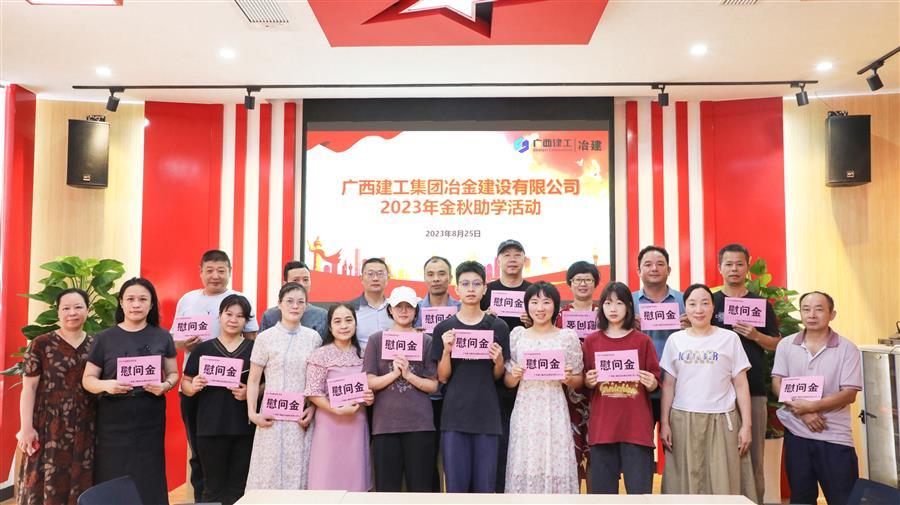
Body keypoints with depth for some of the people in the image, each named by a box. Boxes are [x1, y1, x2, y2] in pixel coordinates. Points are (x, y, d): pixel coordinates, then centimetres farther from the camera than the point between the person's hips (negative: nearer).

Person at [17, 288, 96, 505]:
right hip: (50, 426, -3)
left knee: (82, 485, 8)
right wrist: (26, 427, -9)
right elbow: (29, 388, -3)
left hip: (86, 428, 3)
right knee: (49, 483, 1)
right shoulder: (41, 344, -2)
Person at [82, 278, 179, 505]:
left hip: (150, 419, 1)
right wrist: (106, 385, -17)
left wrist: (165, 385, -13)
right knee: (112, 479, 1)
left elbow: (173, 373, 9)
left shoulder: (162, 336, 5)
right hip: (113, 419, 0)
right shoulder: (104, 338, 2)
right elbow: (87, 379, 4)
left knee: (148, 480, 2)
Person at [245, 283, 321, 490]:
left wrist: (313, 408, -2)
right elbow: (253, 380, 1)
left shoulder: (313, 337, 5)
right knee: (269, 473, 1)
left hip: (302, 418, 2)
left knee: (298, 473, 6)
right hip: (273, 418, -2)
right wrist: (252, 413, -7)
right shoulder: (265, 338, -1)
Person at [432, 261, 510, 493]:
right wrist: (447, 351, -13)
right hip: (455, 415, 0)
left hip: (487, 415, 1)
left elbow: (498, 377, 10)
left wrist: (498, 361, -10)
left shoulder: (498, 327, 5)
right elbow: (442, 378, 3)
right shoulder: (444, 328, 3)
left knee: (485, 486, 5)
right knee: (456, 484, 3)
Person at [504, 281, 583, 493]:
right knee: (523, 466, 1)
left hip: (554, 413, -1)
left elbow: (578, 381, 9)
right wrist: (514, 375, -10)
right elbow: (508, 382, 10)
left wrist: (568, 378, -11)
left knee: (556, 467, -2)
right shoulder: (517, 335, 6)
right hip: (525, 412, 1)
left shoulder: (568, 337, 3)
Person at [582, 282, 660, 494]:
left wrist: (651, 384, -15)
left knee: (639, 488, -1)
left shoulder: (643, 341, 3)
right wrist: (589, 381, -9)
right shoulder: (591, 341, 6)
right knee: (602, 488, 5)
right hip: (602, 425, 1)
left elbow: (654, 385, 6)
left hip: (636, 425, -1)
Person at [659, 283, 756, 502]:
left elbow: (741, 385, 3)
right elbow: (668, 385, 7)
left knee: (723, 484, 0)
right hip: (683, 420, 1)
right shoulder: (675, 340, 5)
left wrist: (746, 424, -2)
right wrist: (664, 423, 2)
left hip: (722, 420, -1)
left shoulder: (730, 338, 2)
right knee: (686, 483, 4)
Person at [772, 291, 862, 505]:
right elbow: (777, 384, -1)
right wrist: (802, 412, -15)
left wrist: (812, 406, -19)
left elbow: (849, 394, -10)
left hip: (835, 436, -2)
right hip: (796, 433, 2)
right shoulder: (786, 345, 3)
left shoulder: (847, 349, -4)